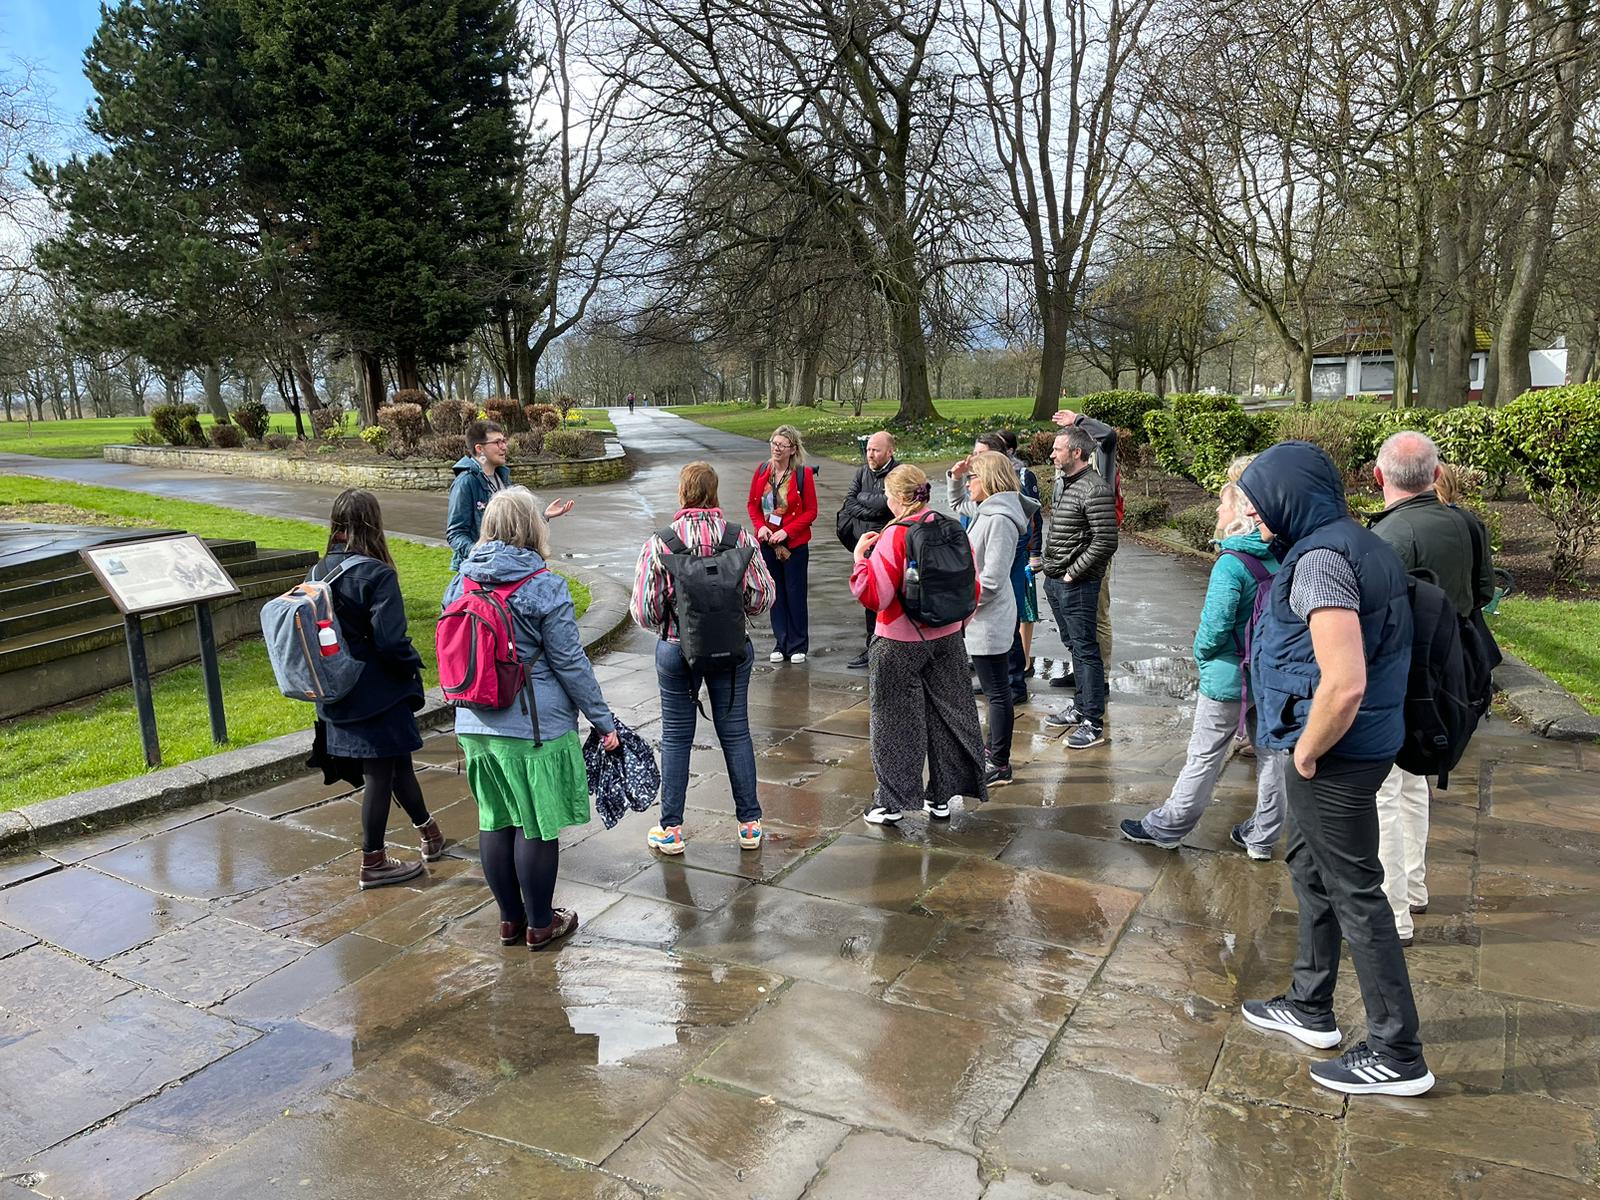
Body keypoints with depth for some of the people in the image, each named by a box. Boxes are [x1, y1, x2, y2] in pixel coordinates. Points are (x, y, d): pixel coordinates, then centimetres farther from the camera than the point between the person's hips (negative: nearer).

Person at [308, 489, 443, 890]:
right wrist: (413, 664, -6)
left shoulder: (317, 574, 3)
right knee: (380, 774, 6)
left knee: (397, 762, 22)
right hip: (378, 693, -7)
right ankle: (373, 863, 17)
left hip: (337, 694, 7)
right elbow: (391, 641, -24)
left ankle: (428, 834, 39)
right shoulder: (377, 575, -20)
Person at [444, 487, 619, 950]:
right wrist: (604, 721, -4)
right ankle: (539, 925, 20)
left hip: (476, 725, 6)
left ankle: (510, 919, 30)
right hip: (535, 727, -6)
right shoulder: (544, 587, -14)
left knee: (495, 822, 16)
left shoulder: (460, 584, 5)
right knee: (537, 826, 7)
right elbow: (570, 663, -13)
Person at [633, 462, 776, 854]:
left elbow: (644, 609, -10)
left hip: (677, 649, -1)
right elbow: (763, 596, -3)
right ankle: (749, 824, 22)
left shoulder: (659, 543, -12)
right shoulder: (739, 537, -9)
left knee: (676, 737, 12)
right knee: (735, 732, 13)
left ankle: (671, 829, 19)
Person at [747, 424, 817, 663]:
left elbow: (811, 511, -8)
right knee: (776, 594, 11)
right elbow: (753, 504, 10)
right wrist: (760, 526, -9)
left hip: (795, 544, -4)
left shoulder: (803, 474, -9)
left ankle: (798, 646, 14)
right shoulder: (762, 471, 3)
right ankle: (781, 643, 22)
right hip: (767, 543, 4)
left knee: (795, 595, 3)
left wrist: (786, 531, -17)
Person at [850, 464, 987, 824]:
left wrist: (860, 556, -10)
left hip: (900, 643, -6)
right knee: (945, 713, 15)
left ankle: (892, 803, 14)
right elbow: (972, 588, 8)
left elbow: (875, 595, -21)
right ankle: (941, 798, 24)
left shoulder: (896, 535, -18)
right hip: (947, 638, 6)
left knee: (894, 720, 6)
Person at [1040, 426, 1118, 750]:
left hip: (1078, 584, -9)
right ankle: (1080, 707, 31)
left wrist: (1073, 572, -16)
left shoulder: (1095, 489, -17)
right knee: (1074, 646, 19)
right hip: (1055, 580, 9)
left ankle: (1093, 723, 3)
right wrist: (1048, 561, 14)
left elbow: (1105, 542, -21)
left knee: (1085, 650, -4)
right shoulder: (1061, 481, 12)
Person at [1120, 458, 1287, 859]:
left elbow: (1214, 626, -24)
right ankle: (1262, 836, 27)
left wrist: (1202, 655, -5)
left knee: (1205, 757, 6)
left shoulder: (1231, 563, -22)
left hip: (1229, 678, -6)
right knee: (1269, 752, 14)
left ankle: (1166, 828, 21)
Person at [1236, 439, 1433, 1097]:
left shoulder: (1321, 557, -22)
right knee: (1310, 869, 22)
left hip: (1334, 754, -10)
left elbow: (1344, 684, -32)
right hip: (1359, 746, 10)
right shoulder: (1356, 542, 10)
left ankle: (1398, 1056, 17)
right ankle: (1310, 1008, 38)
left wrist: (1306, 752, -16)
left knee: (1355, 894, 2)